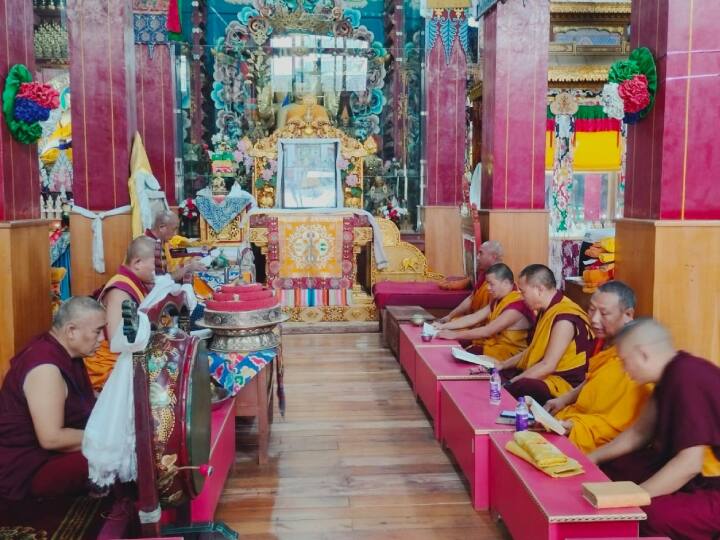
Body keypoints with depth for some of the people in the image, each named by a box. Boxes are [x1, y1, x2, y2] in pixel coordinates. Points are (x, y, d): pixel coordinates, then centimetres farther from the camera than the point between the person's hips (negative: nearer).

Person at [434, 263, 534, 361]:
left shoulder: (516, 306, -21)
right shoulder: (498, 300, 9)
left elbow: (487, 331, -24)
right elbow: (474, 318, 7)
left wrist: (455, 335, -20)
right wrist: (444, 326, -1)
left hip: (507, 355, -8)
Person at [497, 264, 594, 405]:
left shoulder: (564, 319, -22)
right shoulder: (547, 310, 9)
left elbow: (548, 366, -23)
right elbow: (533, 350, 19)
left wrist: (511, 382, -18)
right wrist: (502, 365, 11)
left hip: (562, 383, -10)